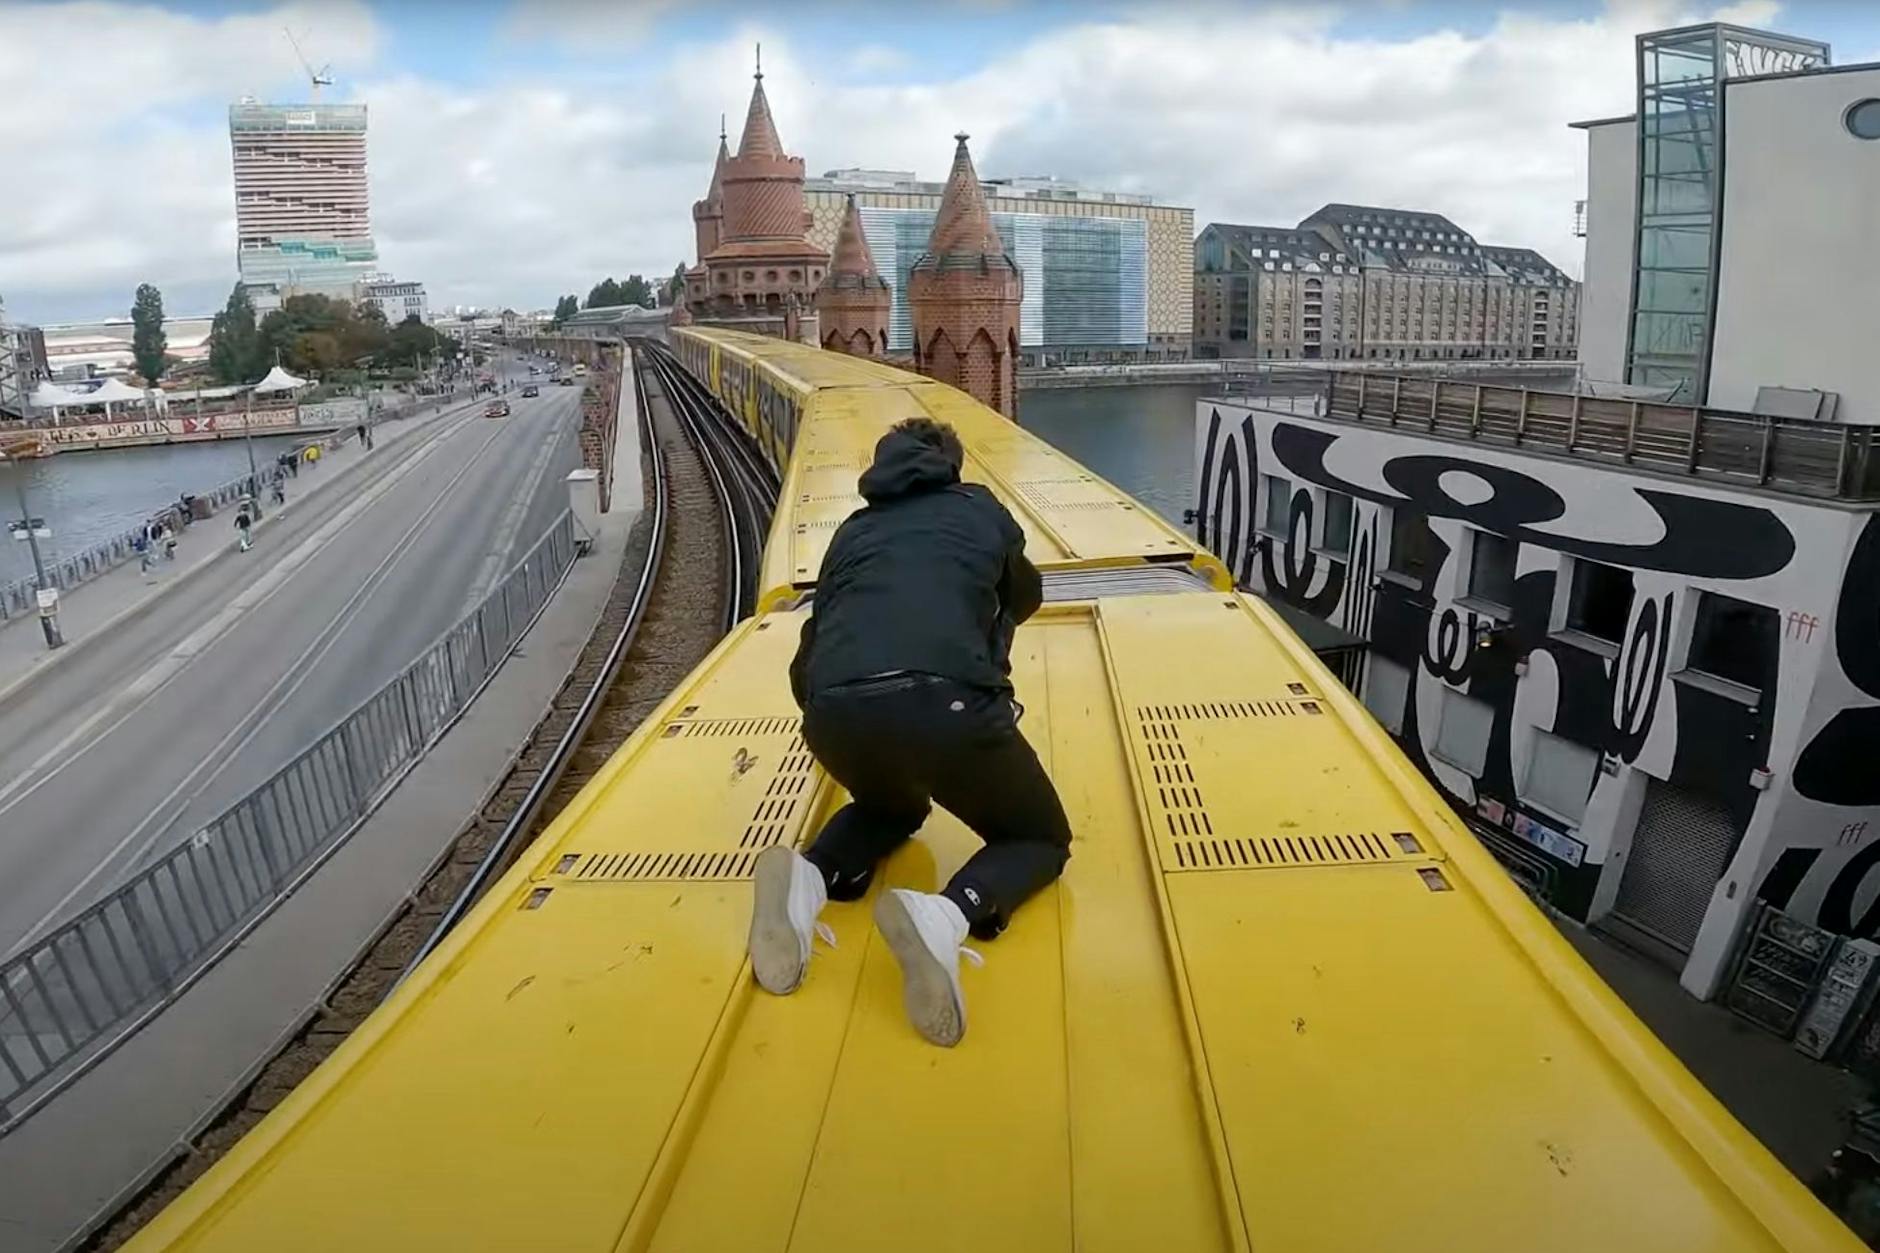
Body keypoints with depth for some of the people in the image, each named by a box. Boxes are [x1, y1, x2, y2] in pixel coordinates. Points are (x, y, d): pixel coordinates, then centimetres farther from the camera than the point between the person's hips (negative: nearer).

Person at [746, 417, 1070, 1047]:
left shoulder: (853, 530, 30)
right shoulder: (982, 510, 26)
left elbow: (805, 665, 29)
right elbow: (1025, 597, 47)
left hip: (834, 712, 4)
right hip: (944, 702, -3)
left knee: (890, 806, 36)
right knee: (1042, 839, 21)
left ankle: (807, 878, 3)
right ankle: (943, 916, -12)